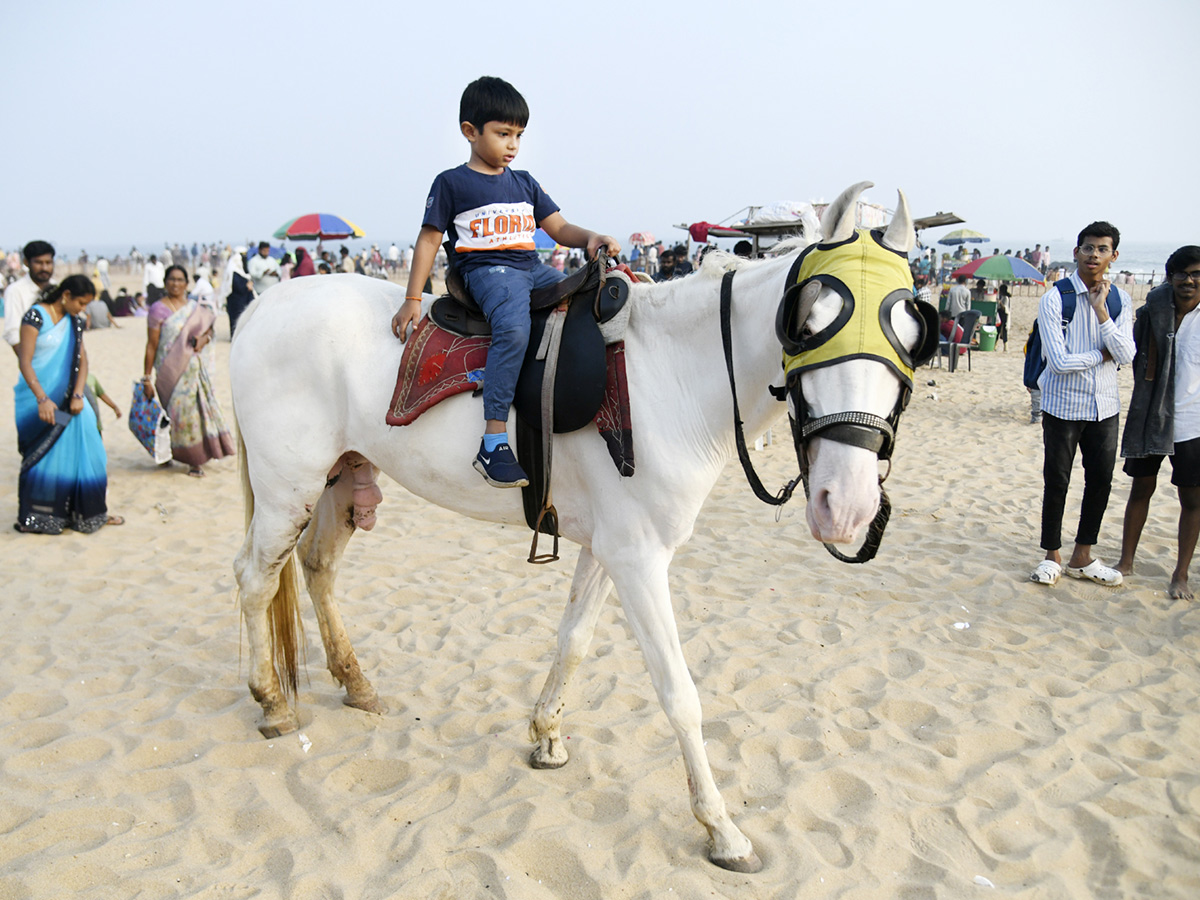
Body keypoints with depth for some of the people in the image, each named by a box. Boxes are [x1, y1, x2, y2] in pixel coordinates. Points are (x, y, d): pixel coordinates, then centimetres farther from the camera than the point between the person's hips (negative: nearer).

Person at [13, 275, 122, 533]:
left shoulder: (75, 321, 8)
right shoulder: (36, 315, -11)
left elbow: (82, 360, 7)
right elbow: (25, 361, -15)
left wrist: (77, 395, -8)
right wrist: (42, 399, -24)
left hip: (66, 399, 6)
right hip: (38, 398, -5)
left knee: (80, 450, 2)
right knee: (42, 456, -1)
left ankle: (89, 512, 10)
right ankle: (35, 517, 11)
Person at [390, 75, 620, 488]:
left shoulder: (524, 183, 20)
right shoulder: (451, 183, 5)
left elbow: (560, 228, 16)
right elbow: (429, 240, 4)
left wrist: (591, 238, -6)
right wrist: (412, 299, -2)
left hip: (532, 268, 7)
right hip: (486, 271, -7)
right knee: (513, 329, -36)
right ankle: (493, 443, -39)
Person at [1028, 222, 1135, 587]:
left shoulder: (1120, 300, 3)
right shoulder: (1054, 299, -11)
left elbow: (1126, 356, -10)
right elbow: (1059, 361, -18)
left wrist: (1100, 309, -16)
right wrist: (1104, 354, -8)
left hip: (1104, 405, 4)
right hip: (1062, 404, -4)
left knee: (1101, 480, 9)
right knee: (1057, 481, 4)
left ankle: (1082, 557, 24)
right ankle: (1052, 556, 20)